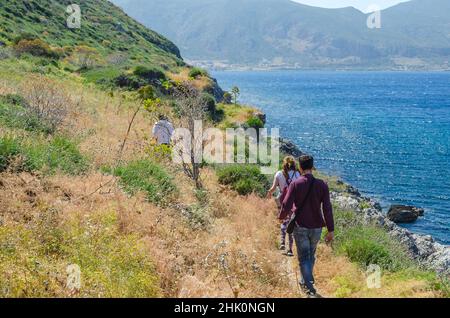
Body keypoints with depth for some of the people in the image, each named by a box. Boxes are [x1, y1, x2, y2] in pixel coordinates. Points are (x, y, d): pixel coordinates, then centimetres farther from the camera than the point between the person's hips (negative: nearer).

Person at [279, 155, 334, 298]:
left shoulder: (295, 184, -11)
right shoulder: (321, 185, -6)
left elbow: (286, 206, -15)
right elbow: (327, 208, -10)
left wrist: (281, 217, 7)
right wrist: (331, 230, -6)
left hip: (300, 227, -2)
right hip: (316, 227, 3)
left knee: (304, 258, 6)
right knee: (311, 255, 21)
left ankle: (310, 289, -1)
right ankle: (305, 281, 37)